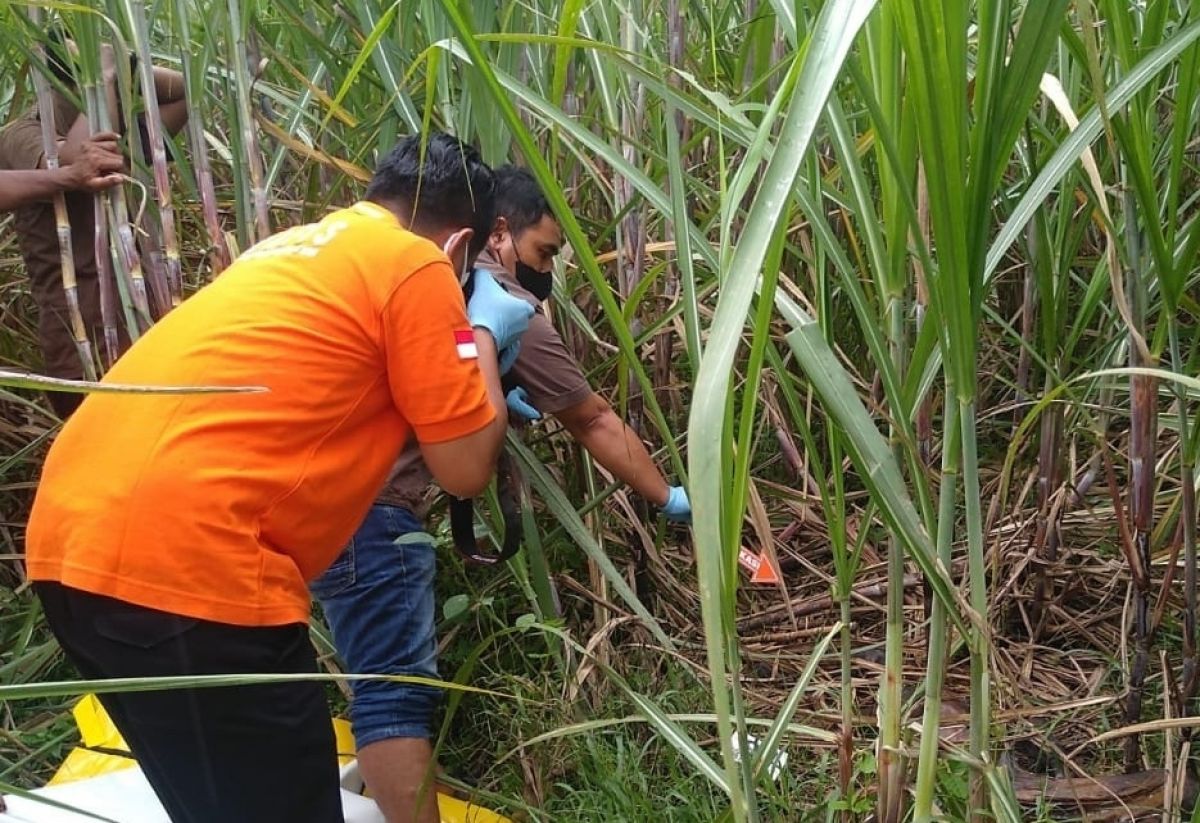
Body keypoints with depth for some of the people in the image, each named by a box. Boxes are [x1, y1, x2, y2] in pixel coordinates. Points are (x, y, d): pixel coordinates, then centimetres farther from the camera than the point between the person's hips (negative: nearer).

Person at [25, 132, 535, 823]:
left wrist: (473, 399, 41)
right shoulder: (415, 265, -1)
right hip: (182, 559, -9)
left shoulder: (301, 247, 24)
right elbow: (466, 470, 3)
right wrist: (485, 336, 17)